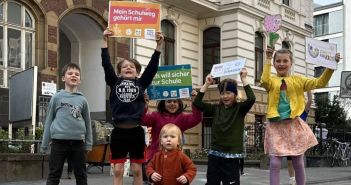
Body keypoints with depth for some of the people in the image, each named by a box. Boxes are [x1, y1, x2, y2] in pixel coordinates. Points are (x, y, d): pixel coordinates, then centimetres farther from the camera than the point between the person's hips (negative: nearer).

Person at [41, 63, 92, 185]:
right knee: (54, 175, 3)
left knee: (81, 175, 9)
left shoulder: (82, 100, 6)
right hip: (59, 141, -2)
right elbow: (49, 120, 6)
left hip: (78, 142, 2)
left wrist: (88, 144, 7)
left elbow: (87, 122, 11)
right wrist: (44, 144, 4)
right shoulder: (57, 97, 3)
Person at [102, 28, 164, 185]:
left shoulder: (141, 84, 6)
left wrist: (159, 45, -9)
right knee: (118, 170, 5)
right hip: (119, 131, 0)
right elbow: (106, 64, -3)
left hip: (136, 131, 0)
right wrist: (105, 41, -9)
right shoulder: (114, 82, 6)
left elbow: (152, 66, -2)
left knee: (137, 170, 9)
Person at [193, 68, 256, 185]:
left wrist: (243, 79, -14)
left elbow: (251, 99, -18)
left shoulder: (240, 108, 0)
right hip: (215, 154, 3)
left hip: (232, 155, -3)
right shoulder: (216, 109, 7)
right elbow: (197, 103, -1)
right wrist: (206, 84, -1)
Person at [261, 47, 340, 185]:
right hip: (276, 126, -1)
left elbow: (320, 82, 2)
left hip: (294, 125, 1)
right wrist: (268, 59, -14)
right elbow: (264, 81, -20)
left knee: (298, 163, 9)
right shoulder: (271, 81, 4)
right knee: (274, 163, -5)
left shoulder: (298, 80, 8)